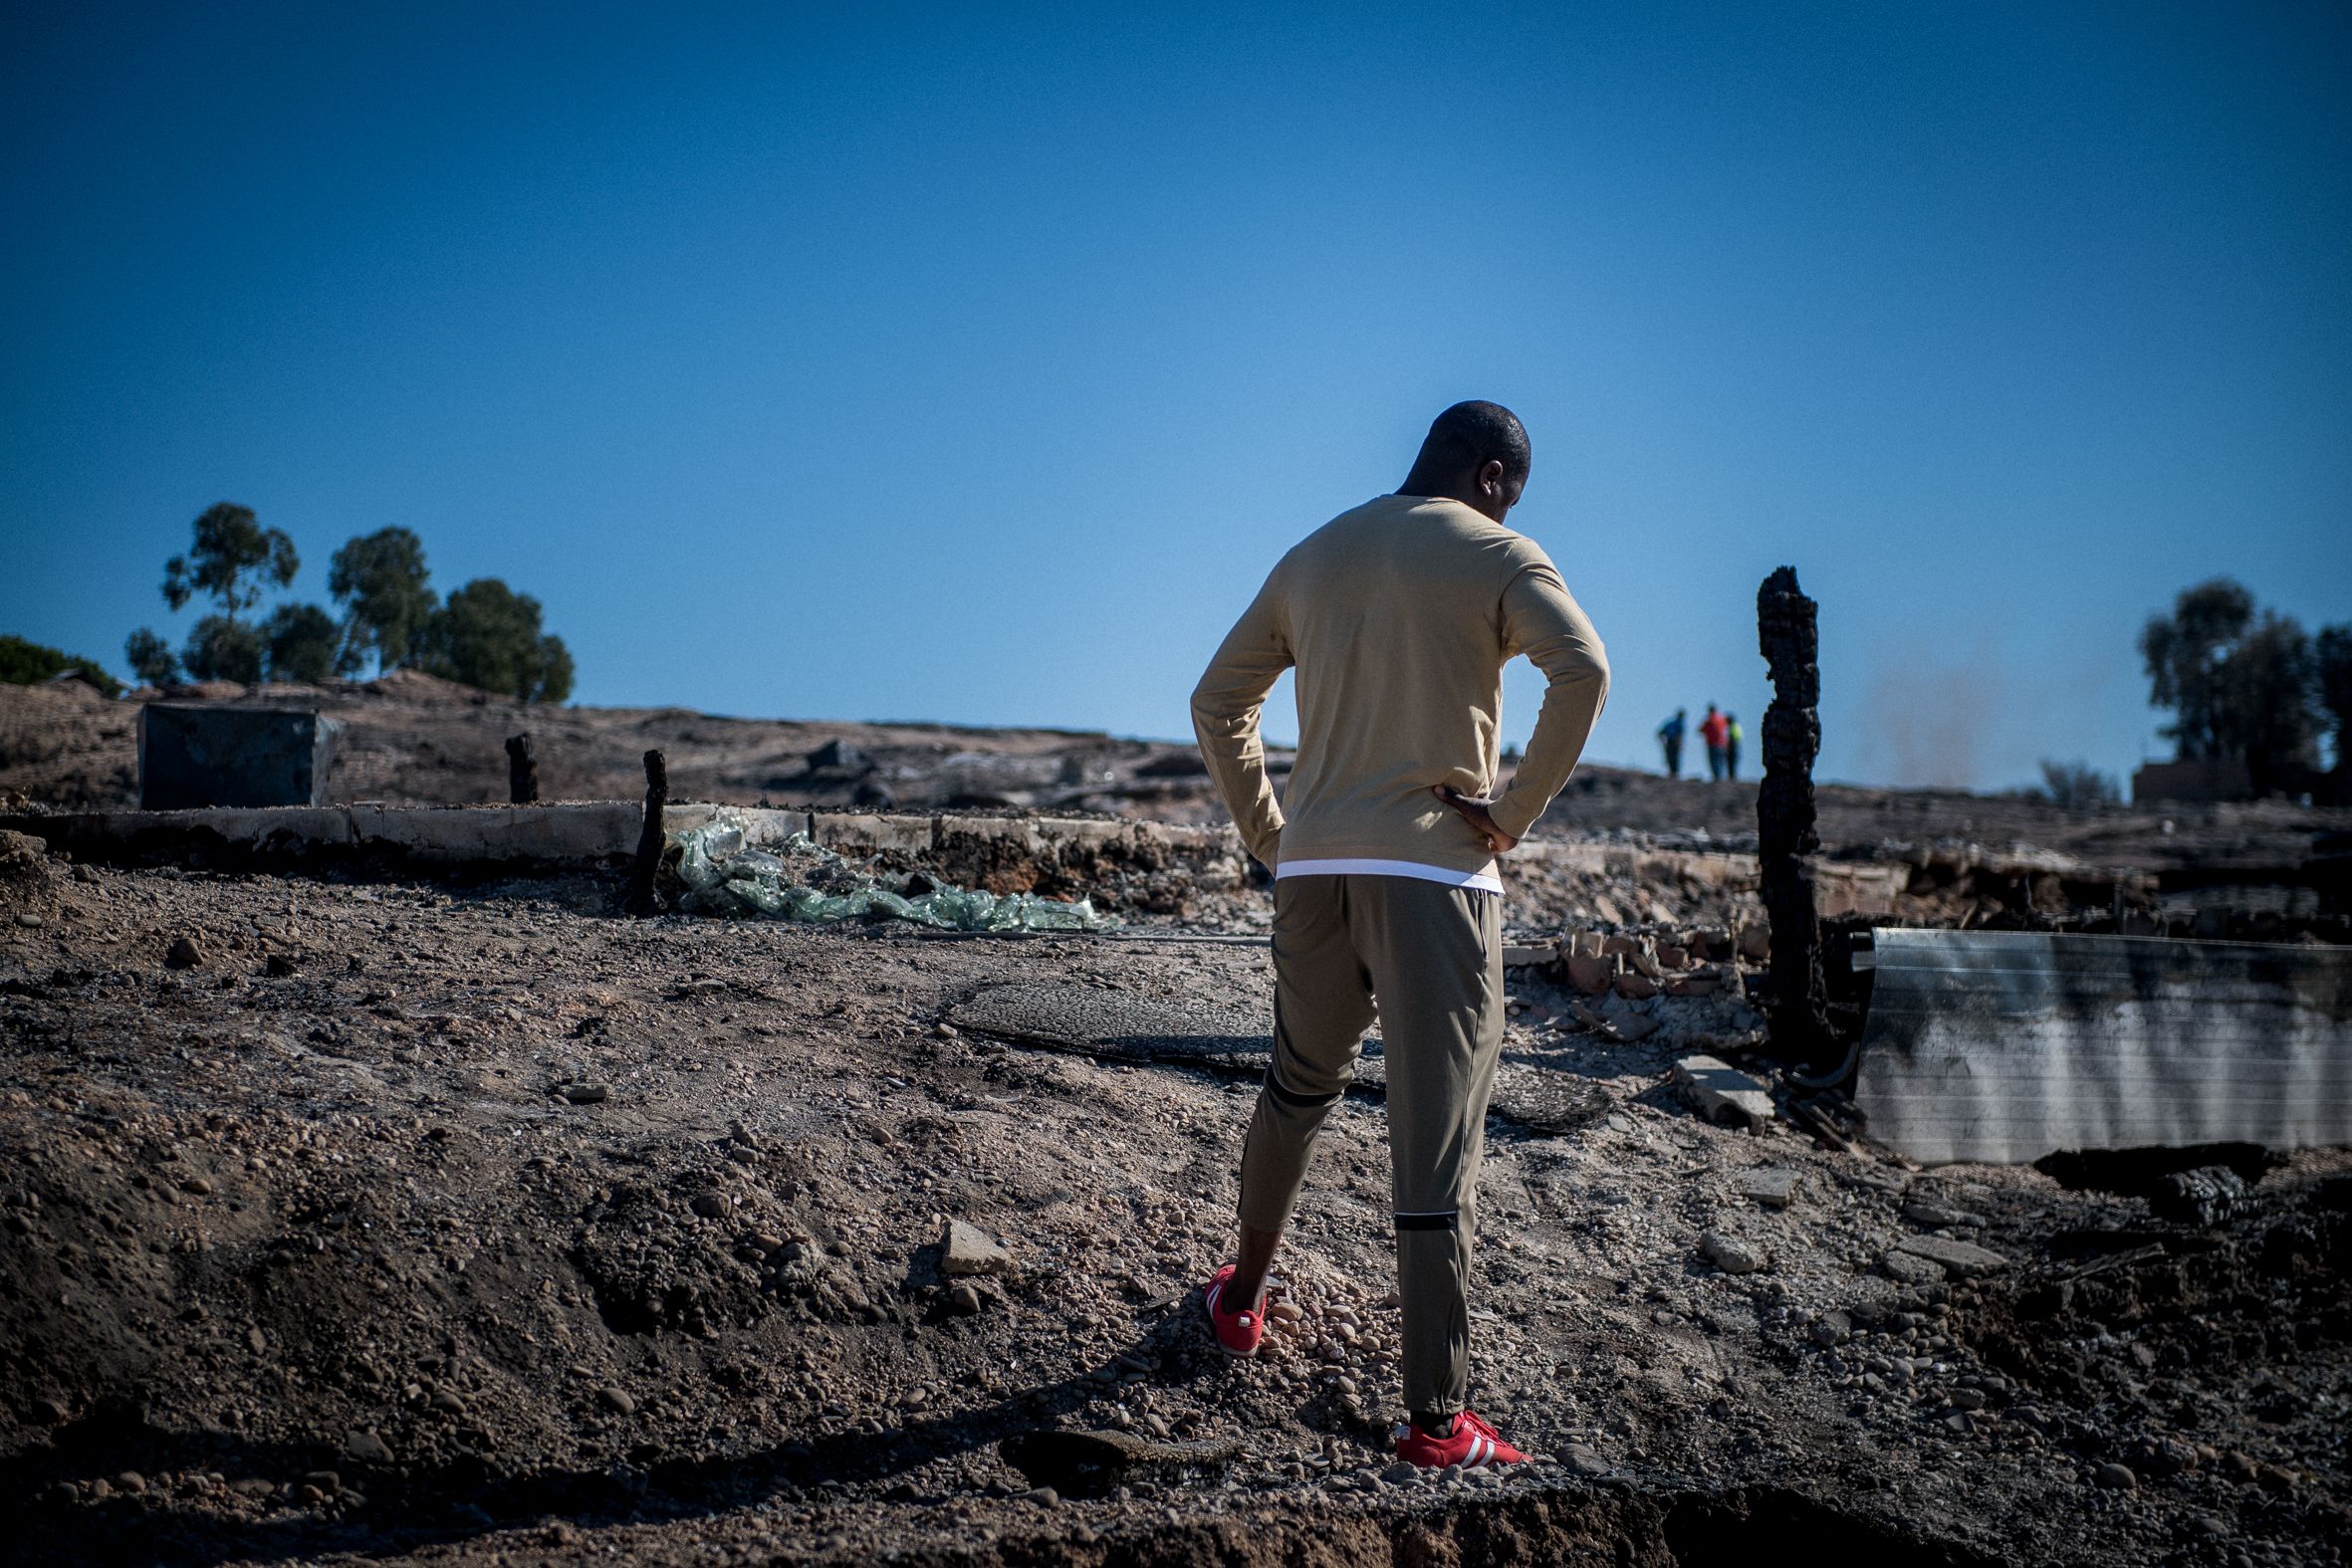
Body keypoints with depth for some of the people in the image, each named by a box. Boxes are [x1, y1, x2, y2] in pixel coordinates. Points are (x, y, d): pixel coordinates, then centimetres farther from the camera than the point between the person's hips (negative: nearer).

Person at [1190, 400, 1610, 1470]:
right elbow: (1583, 672, -19)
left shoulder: (1311, 558, 17)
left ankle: (1242, 1298, 39)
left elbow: (1217, 705, 18)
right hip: (1434, 872, -5)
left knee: (1300, 1084, 27)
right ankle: (1435, 1418, -4)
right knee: (1436, 1146, -4)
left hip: (1312, 869, 5)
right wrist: (1517, 811, -11)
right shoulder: (1496, 556, 0)